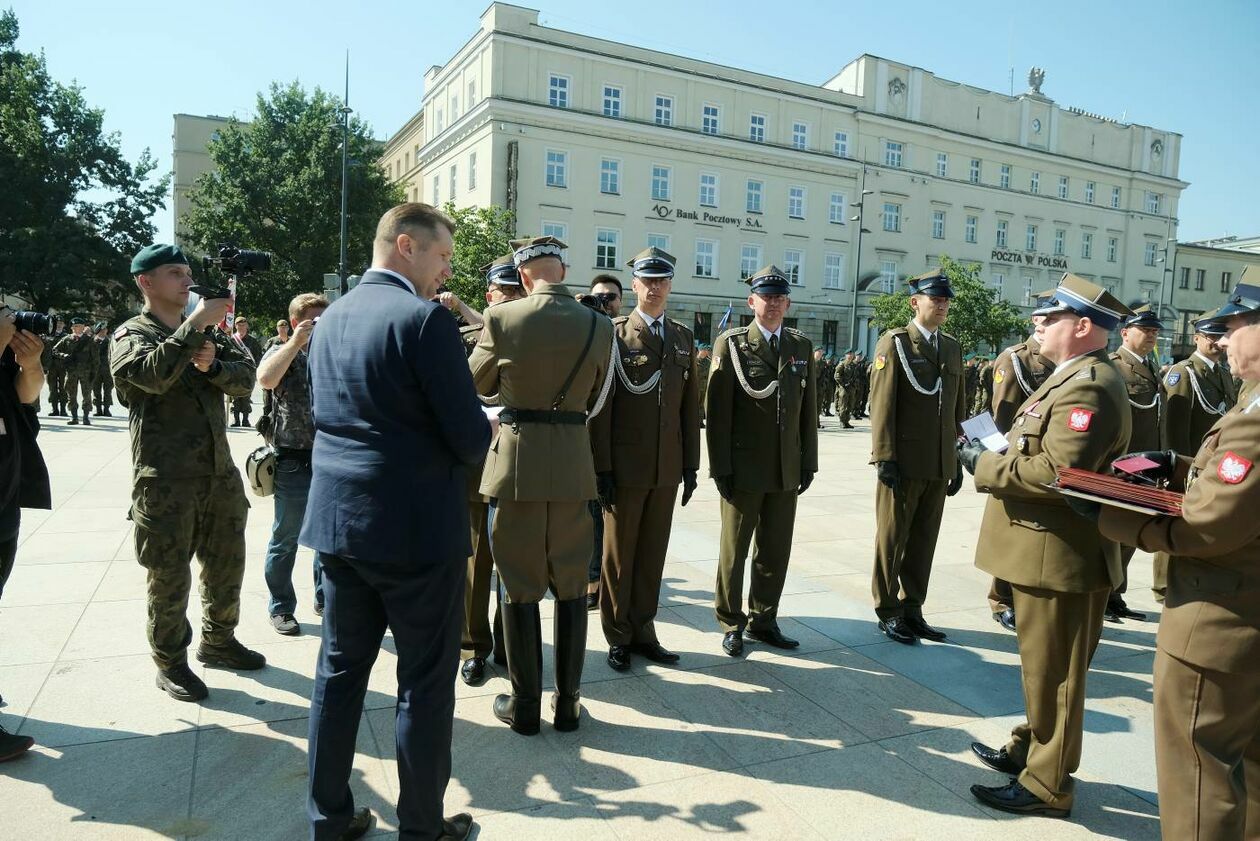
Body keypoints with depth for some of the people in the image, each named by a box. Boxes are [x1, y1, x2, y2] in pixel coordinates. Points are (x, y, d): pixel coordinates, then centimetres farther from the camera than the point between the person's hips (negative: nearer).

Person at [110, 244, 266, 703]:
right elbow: (154, 374, -25)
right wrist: (196, 323, -25)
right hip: (165, 481, -6)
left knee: (227, 566, 16)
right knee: (169, 577, 4)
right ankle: (170, 663, 21)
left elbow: (246, 378, 2)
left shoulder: (205, 333, 16)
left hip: (220, 473, 6)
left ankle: (218, 641, 35)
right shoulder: (131, 335, -2)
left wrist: (212, 365, -17)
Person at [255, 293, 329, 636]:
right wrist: (296, 343, -17)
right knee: (286, 539, 6)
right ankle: (280, 607, 20)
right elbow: (265, 379, -20)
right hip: (294, 462, -4)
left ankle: (325, 599, 28)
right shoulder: (282, 353, 0)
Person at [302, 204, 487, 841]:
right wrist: (473, 442, 5)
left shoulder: (330, 319, 9)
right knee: (425, 683, 7)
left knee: (340, 670, 17)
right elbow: (471, 436, -17)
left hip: (337, 524, 8)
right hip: (416, 529, -7)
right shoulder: (425, 318, -15)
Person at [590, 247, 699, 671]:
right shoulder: (614, 333, -3)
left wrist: (691, 463, 7)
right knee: (619, 553, 8)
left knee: (653, 553, 11)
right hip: (625, 465, -4)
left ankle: (643, 630, 25)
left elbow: (691, 404, 11)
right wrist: (601, 466, -11)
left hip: (668, 467, 4)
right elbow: (600, 404, -7)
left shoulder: (684, 337, 11)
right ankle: (618, 637, 22)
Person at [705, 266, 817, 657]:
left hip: (787, 470, 4)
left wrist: (809, 461, 6)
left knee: (776, 551, 12)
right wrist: (720, 467, -11)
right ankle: (731, 624, 22)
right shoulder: (731, 344, -4)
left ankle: (763, 620, 28)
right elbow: (716, 410, -7)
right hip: (744, 469, -4)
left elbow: (808, 408, 11)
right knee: (734, 550, 7)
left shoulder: (801, 347, 10)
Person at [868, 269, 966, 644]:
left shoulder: (952, 347, 15)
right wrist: (885, 458, -16)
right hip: (904, 463, -6)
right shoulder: (895, 343, -4)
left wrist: (957, 459, 12)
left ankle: (912, 609, 24)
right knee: (892, 540, 5)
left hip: (940, 464, 6)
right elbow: (882, 404, -11)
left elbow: (957, 407, 15)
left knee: (924, 541, 12)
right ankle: (888, 612, 17)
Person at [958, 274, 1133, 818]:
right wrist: (997, 452, 5)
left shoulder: (1088, 388, -21)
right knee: (1042, 667, 23)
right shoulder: (1075, 378, 13)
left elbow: (1057, 472, -30)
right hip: (1045, 553, 10)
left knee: (1053, 674, 4)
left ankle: (1047, 786, 19)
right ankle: (1029, 748, 40)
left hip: (1059, 559, -10)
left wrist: (985, 466, -18)